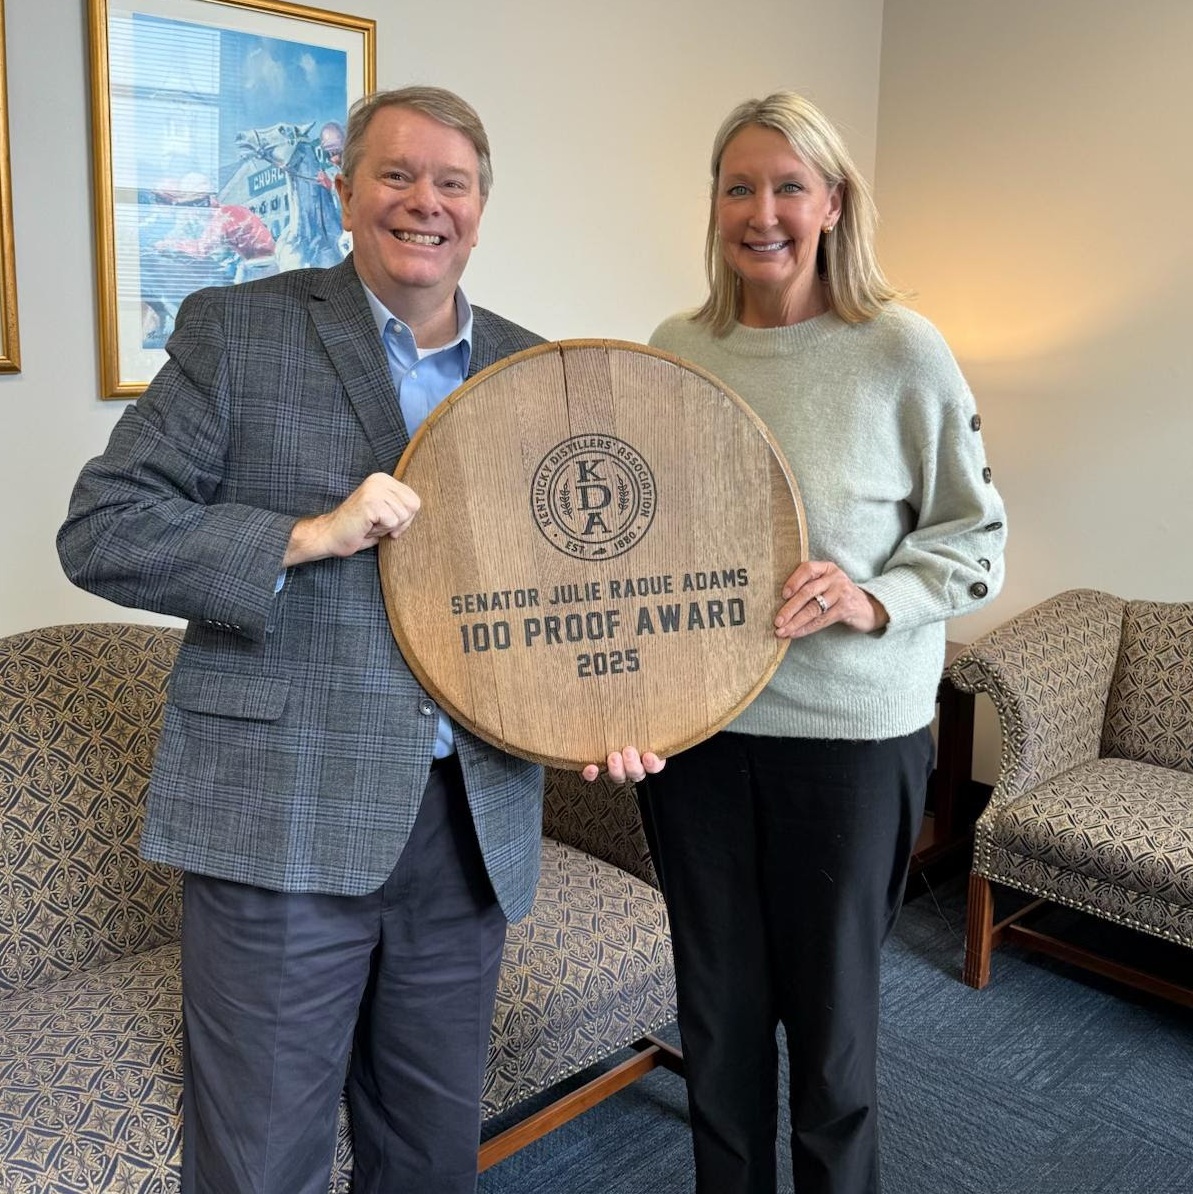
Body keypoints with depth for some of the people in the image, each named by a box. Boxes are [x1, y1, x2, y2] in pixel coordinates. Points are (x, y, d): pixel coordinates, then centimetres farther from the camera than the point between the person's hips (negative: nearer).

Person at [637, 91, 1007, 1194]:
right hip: (691, 726, 3)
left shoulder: (902, 351, -6)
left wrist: (873, 599, -19)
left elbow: (976, 535, 0)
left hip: (851, 731, -3)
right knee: (717, 1010, 17)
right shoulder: (674, 349, 3)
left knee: (832, 1018, 10)